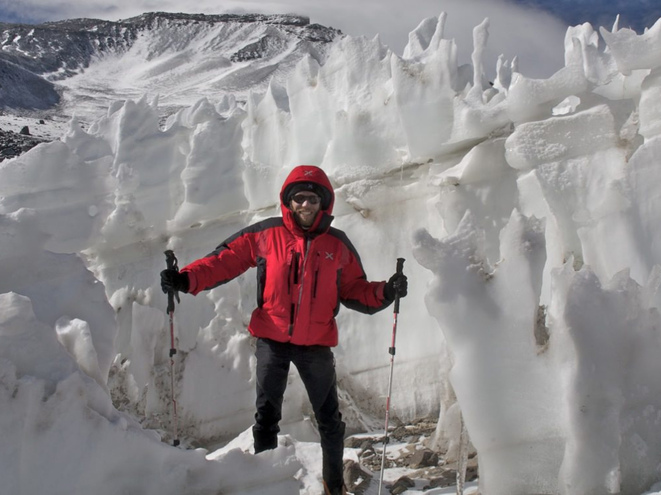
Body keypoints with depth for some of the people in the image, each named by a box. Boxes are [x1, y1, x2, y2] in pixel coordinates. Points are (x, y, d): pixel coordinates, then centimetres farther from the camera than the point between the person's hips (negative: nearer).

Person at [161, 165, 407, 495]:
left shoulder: (338, 245, 1)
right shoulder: (266, 235, -5)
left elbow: (354, 290, 4)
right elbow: (224, 260, -5)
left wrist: (384, 293, -15)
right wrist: (187, 279, -19)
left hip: (316, 344, 1)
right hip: (272, 340, -1)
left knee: (329, 419, 10)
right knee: (266, 416, 7)